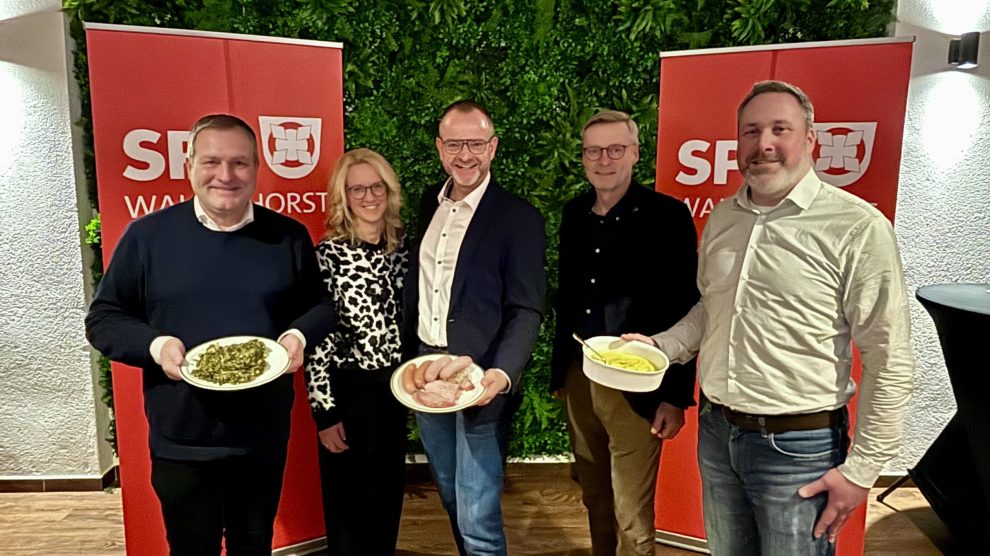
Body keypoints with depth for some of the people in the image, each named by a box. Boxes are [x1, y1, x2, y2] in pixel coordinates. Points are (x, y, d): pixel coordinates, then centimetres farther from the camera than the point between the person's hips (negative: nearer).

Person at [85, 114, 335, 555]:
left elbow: (320, 304, 7)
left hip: (264, 437, 2)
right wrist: (155, 344, -18)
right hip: (181, 442, -1)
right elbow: (103, 318, 1)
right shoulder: (147, 234, -5)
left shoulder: (289, 236, -1)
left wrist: (300, 335, -15)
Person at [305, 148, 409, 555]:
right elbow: (315, 338, -13)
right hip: (349, 392, -5)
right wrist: (325, 412, -13)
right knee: (350, 503, 11)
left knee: (388, 496, 20)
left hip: (394, 389, 5)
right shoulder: (328, 255, -13)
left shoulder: (401, 249, 3)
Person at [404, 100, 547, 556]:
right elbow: (419, 284, 12)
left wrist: (502, 373, -27)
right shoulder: (429, 203, 8)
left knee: (478, 519, 0)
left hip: (478, 377, -6)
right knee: (452, 499, 22)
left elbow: (526, 311, -13)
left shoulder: (519, 218, -10)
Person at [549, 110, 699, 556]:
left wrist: (676, 396, -11)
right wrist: (560, 369, 14)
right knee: (595, 502, 19)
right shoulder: (574, 212, 7)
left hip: (635, 387, -5)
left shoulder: (667, 215, -10)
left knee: (632, 520, 5)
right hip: (577, 380, 5)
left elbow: (685, 311, -10)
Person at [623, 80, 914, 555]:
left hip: (798, 444, -5)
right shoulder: (720, 218, 4)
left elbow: (890, 364, -13)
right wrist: (661, 346, 0)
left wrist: (861, 470, -10)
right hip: (716, 431, 6)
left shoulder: (857, 227, -15)